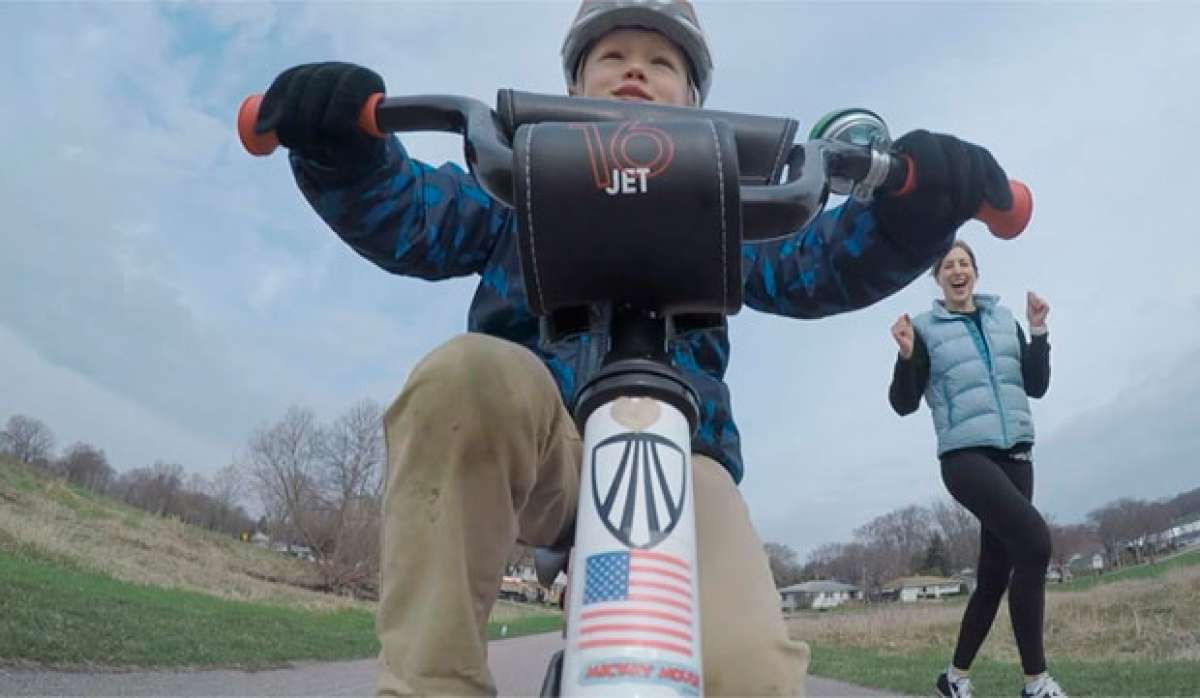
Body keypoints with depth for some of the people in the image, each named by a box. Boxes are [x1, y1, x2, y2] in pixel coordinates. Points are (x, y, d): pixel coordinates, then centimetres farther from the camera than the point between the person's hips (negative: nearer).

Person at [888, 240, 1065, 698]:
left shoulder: (1004, 320, 14)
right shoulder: (926, 330, 1)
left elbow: (1037, 386, 12)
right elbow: (904, 404, -2)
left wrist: (1039, 333, 0)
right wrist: (906, 356, -19)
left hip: (1014, 454, 6)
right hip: (965, 456, -5)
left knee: (995, 573, 6)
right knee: (1034, 540, -25)